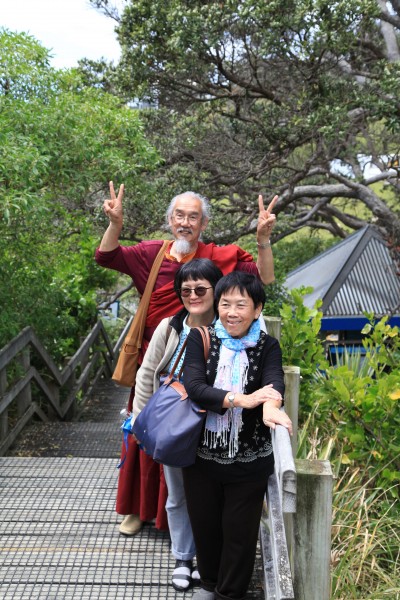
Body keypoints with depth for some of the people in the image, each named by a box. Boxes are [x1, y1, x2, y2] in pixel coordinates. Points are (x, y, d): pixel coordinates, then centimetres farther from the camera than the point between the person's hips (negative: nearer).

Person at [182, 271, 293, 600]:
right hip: (201, 455, 1)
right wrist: (240, 399, -35)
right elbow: (193, 386, -21)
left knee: (240, 530, 11)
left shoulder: (267, 346, -6)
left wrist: (270, 406, -49)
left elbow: (275, 382, -25)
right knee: (204, 525, 18)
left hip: (250, 461, -1)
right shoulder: (200, 338, -7)